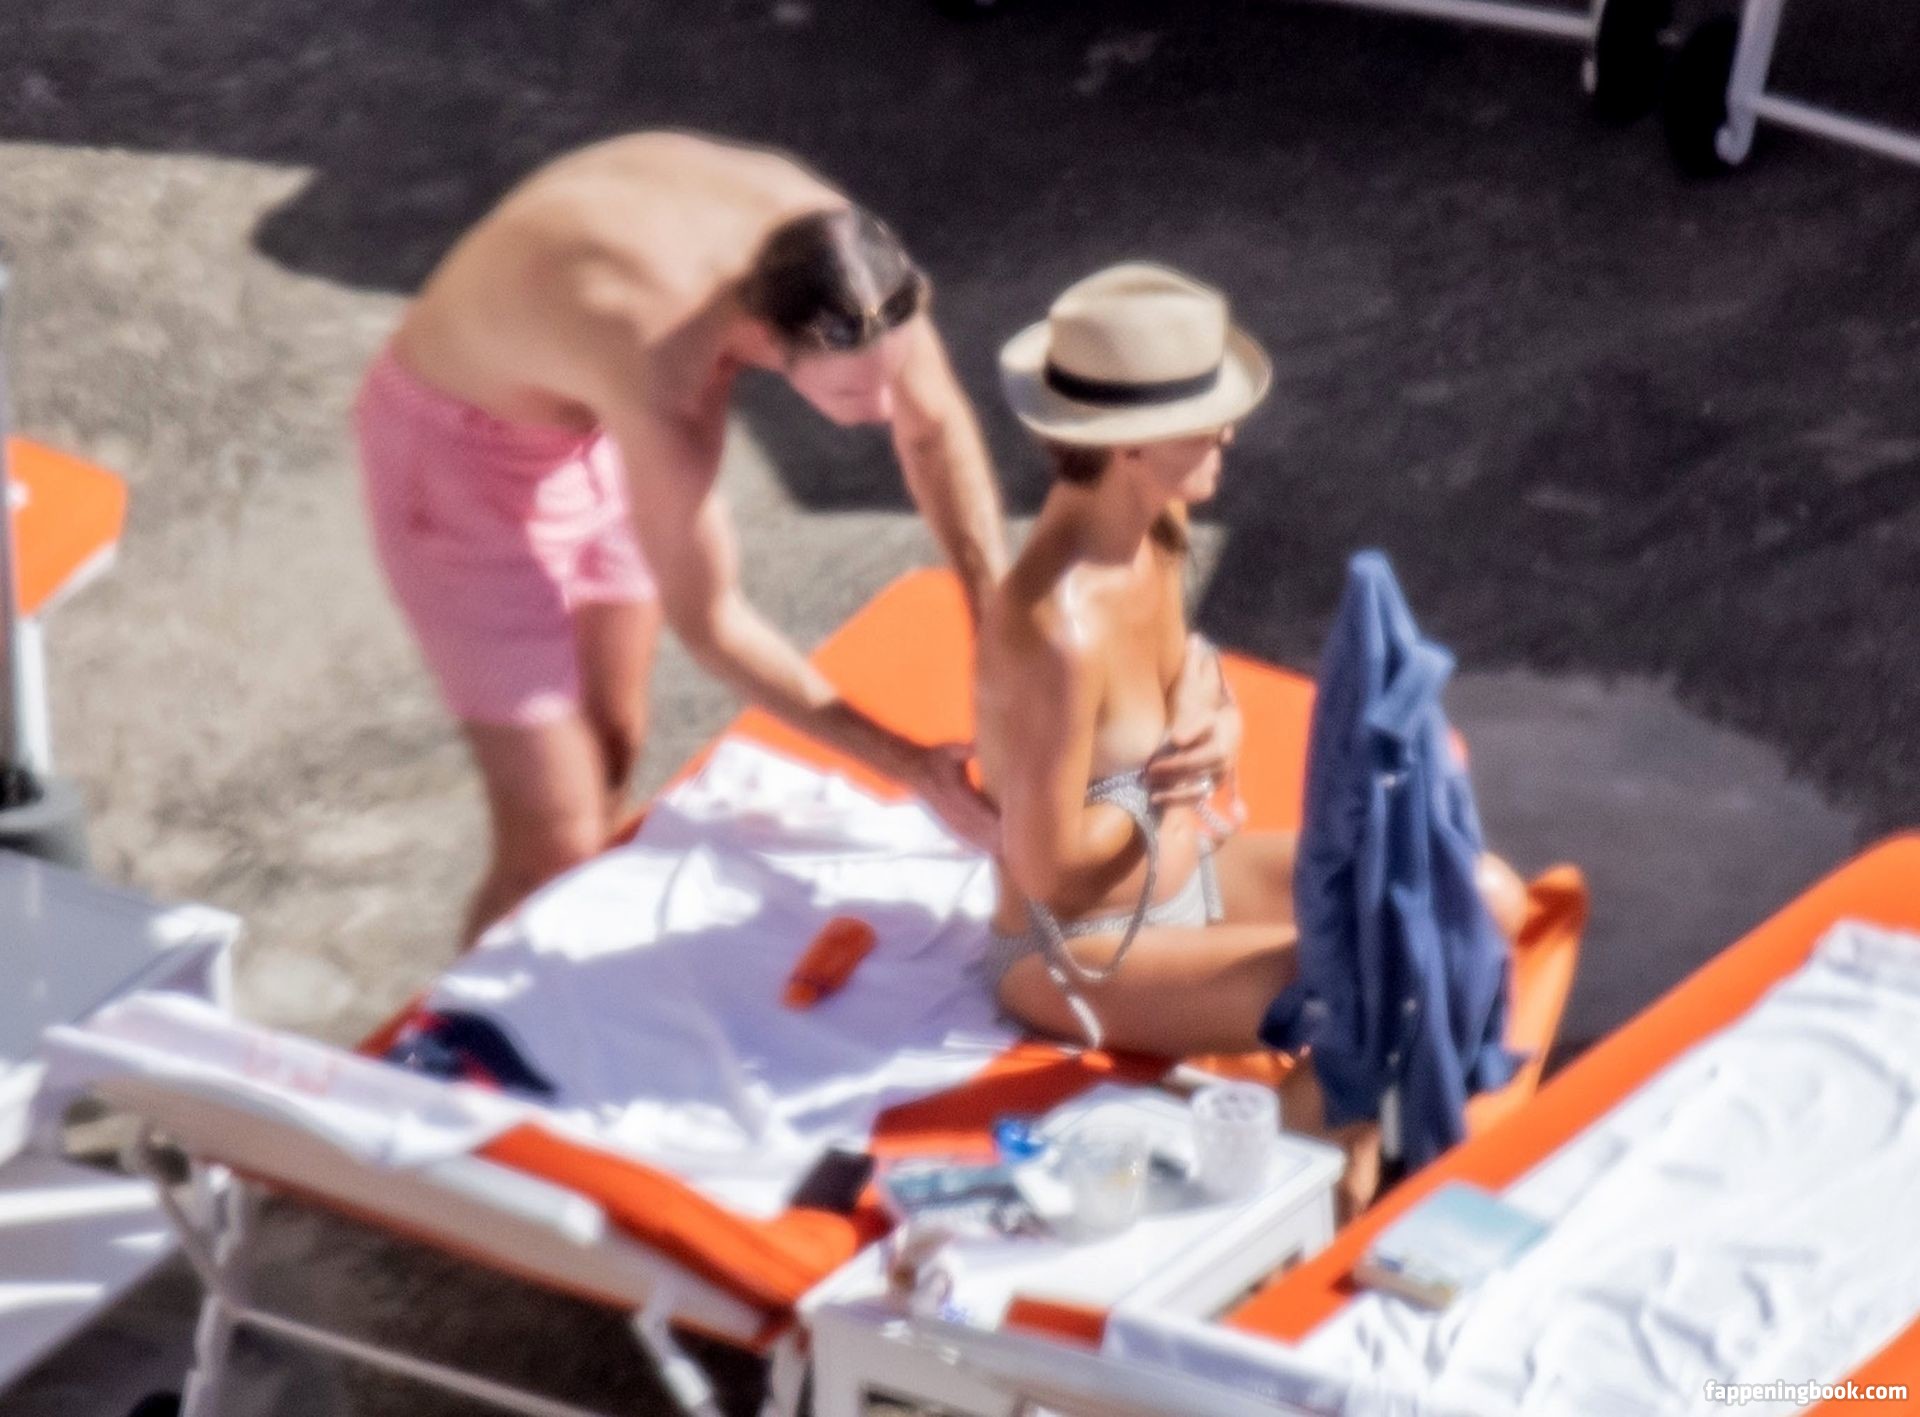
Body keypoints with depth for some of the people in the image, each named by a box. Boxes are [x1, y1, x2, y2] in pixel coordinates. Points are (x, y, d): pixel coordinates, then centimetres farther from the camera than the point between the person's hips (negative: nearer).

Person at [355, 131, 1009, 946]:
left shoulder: (834, 248, -25)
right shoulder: (664, 379, -44)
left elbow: (936, 428, -6)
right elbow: (707, 623, -29)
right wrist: (909, 768, -24)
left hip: (592, 420, 7)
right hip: (467, 451, -7)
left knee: (614, 752, 21)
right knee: (555, 847, -4)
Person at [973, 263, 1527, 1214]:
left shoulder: (1154, 529, -6)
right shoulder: (1061, 626, -32)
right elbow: (1044, 862, -26)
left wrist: (1213, 731, -12)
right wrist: (1187, 768, -13)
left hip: (1192, 870, 9)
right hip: (1085, 951, -9)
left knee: (1488, 903, 1)